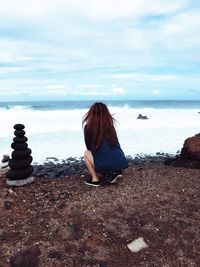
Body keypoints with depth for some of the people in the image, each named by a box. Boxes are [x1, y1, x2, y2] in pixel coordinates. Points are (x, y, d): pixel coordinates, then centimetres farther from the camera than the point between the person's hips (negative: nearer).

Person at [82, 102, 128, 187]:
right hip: (122, 163, 5)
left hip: (105, 166, -5)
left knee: (86, 153, 19)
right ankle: (114, 173, 12)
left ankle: (95, 179, 13)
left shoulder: (88, 127, -2)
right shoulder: (110, 125, 10)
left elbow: (89, 147, 12)